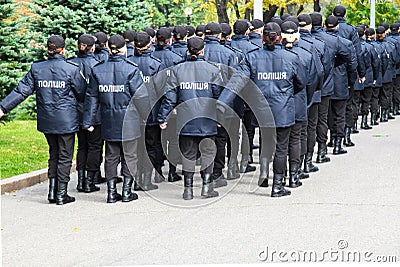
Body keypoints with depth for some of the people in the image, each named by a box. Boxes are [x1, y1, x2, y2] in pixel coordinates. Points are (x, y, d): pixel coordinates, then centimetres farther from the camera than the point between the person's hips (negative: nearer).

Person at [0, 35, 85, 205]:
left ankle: (52, 191, 12)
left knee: (54, 154, 19)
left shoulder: (36, 68, -1)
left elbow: (22, 91, -3)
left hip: (46, 121, 4)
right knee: (65, 156, 5)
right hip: (66, 121, -4)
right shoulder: (72, 69, -10)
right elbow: (82, 94, -3)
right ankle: (61, 195, 6)